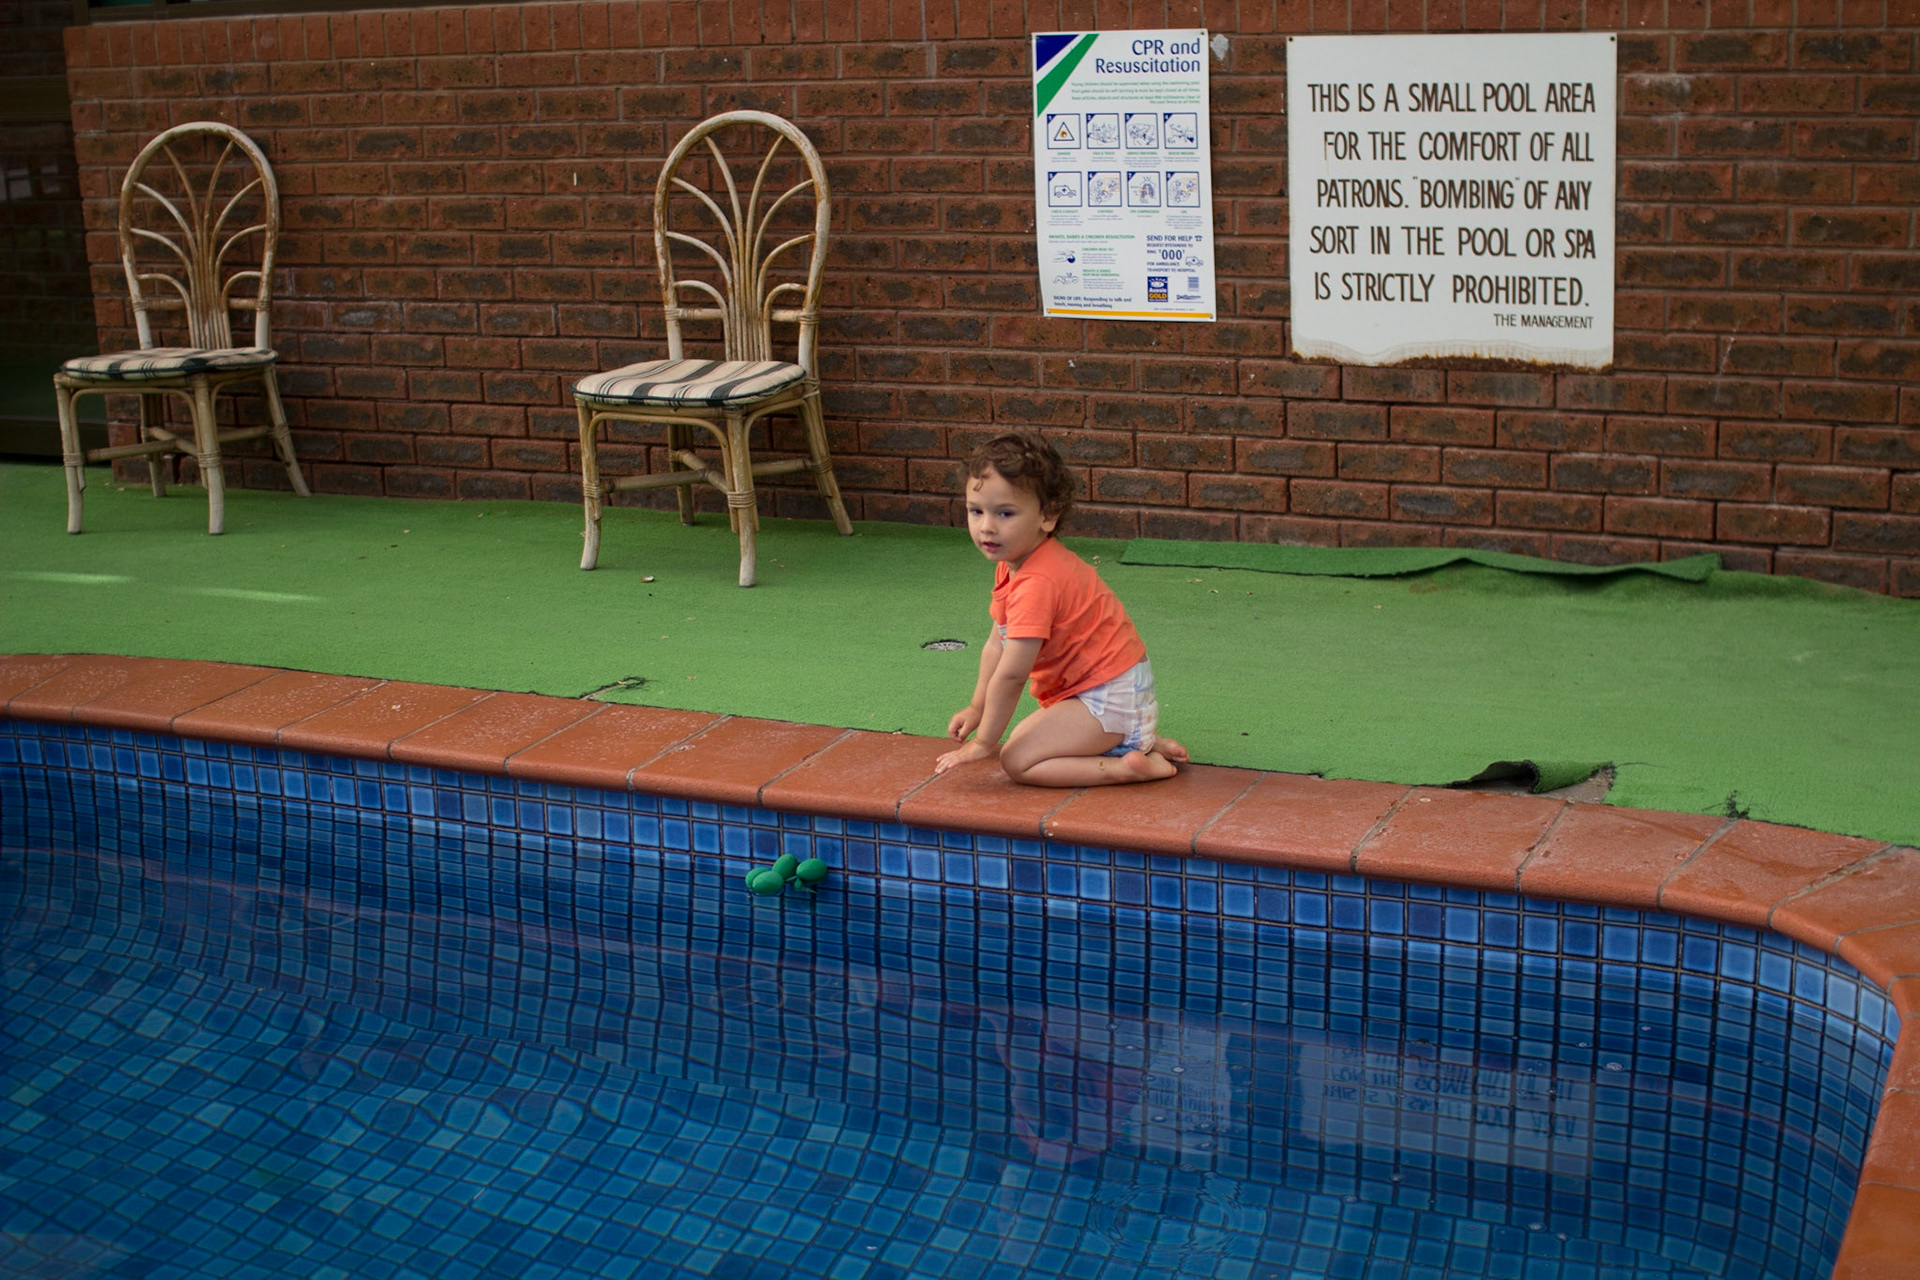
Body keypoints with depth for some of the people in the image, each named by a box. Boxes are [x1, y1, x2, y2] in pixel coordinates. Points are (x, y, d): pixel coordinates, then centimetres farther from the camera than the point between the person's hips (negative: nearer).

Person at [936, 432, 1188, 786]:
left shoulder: (1036, 584, -26)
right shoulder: (1012, 564, 7)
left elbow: (1011, 674, -25)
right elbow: (996, 645, 16)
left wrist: (984, 742, -18)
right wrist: (977, 708, 15)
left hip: (1110, 699, -11)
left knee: (1017, 760, -15)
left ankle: (1127, 767, -16)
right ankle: (1141, 741, 14)